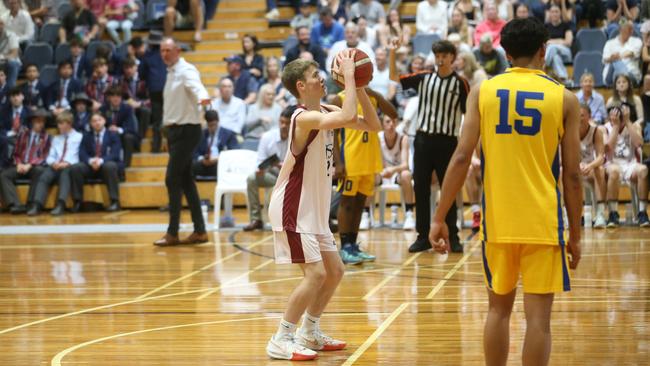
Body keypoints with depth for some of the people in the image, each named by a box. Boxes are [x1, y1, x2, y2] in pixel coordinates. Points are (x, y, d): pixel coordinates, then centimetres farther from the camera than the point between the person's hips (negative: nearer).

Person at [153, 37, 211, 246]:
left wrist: (202, 97, -58)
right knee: (185, 181, 10)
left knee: (172, 179, -11)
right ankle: (199, 231, 14)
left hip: (186, 131, -10)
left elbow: (195, 85, -36)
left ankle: (172, 233, -7)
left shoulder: (186, 71, -14)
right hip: (175, 130, 10)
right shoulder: (171, 72, 14)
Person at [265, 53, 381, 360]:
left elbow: (372, 125, 6)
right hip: (292, 209, -10)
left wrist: (358, 87, -4)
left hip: (313, 210, 10)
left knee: (334, 271, 13)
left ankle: (309, 333, 25)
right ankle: (281, 341, -6)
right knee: (315, 273, -15)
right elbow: (347, 117, -38)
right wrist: (348, 75, -28)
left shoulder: (325, 113, 6)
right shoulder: (305, 118, -21)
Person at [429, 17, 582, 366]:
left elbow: (461, 159, -5)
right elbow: (572, 175, -1)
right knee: (538, 315, 0)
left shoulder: (483, 91, 2)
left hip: (497, 220, 2)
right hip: (542, 222, -2)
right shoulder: (563, 97, -1)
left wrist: (439, 218, 0)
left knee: (498, 307, 17)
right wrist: (575, 234, 7)